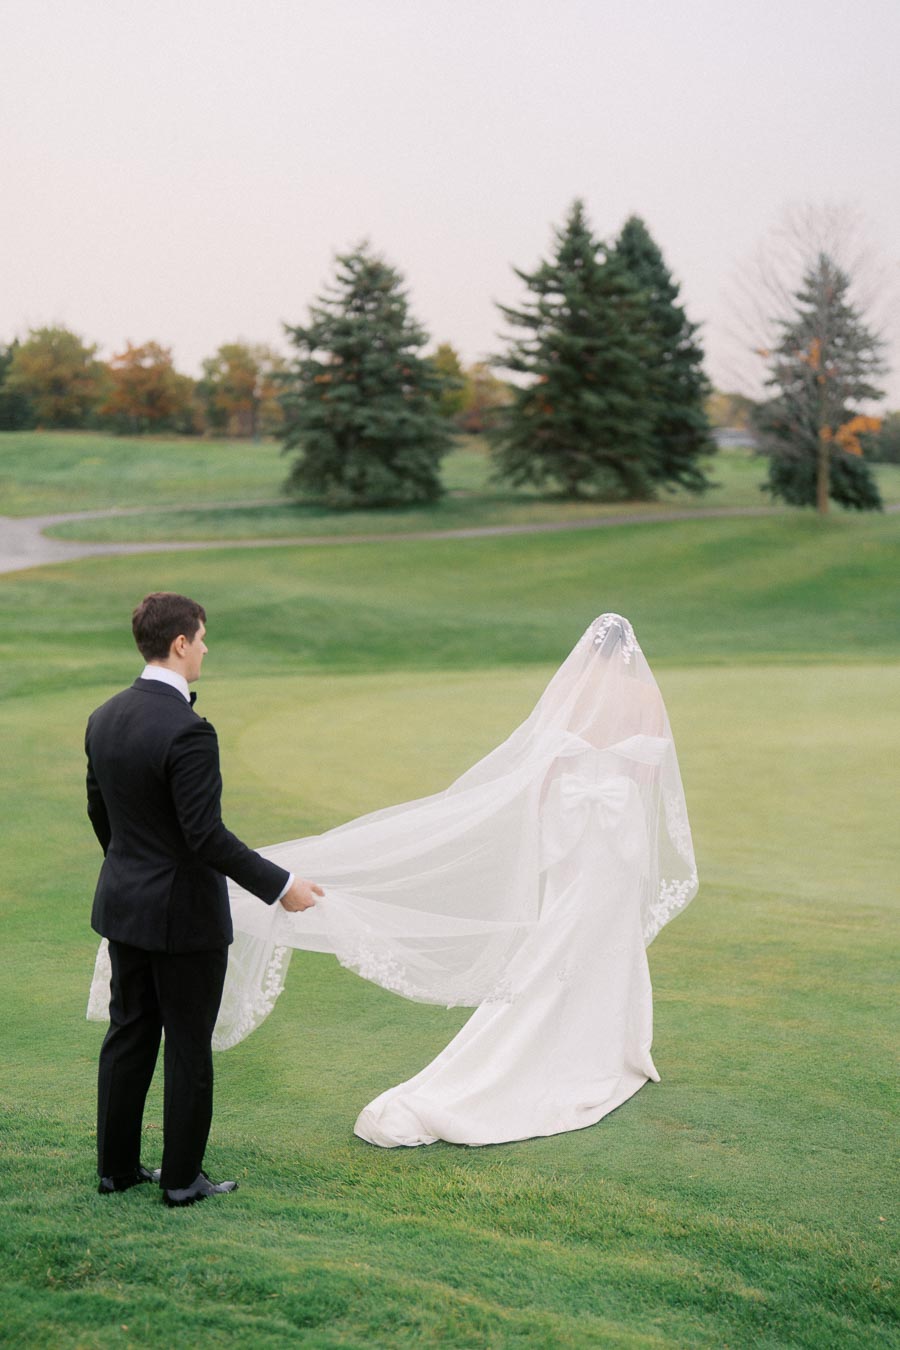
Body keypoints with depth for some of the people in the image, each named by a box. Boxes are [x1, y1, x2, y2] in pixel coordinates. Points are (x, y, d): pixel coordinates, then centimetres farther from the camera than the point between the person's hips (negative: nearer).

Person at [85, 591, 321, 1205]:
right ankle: (183, 1178, 17)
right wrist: (279, 885, -18)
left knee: (128, 1034, 17)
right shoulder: (188, 731, -24)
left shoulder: (104, 718, 2)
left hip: (123, 903, 8)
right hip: (185, 912, -8)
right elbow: (207, 835, -25)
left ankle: (117, 1166, 28)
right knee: (188, 1046, 6)